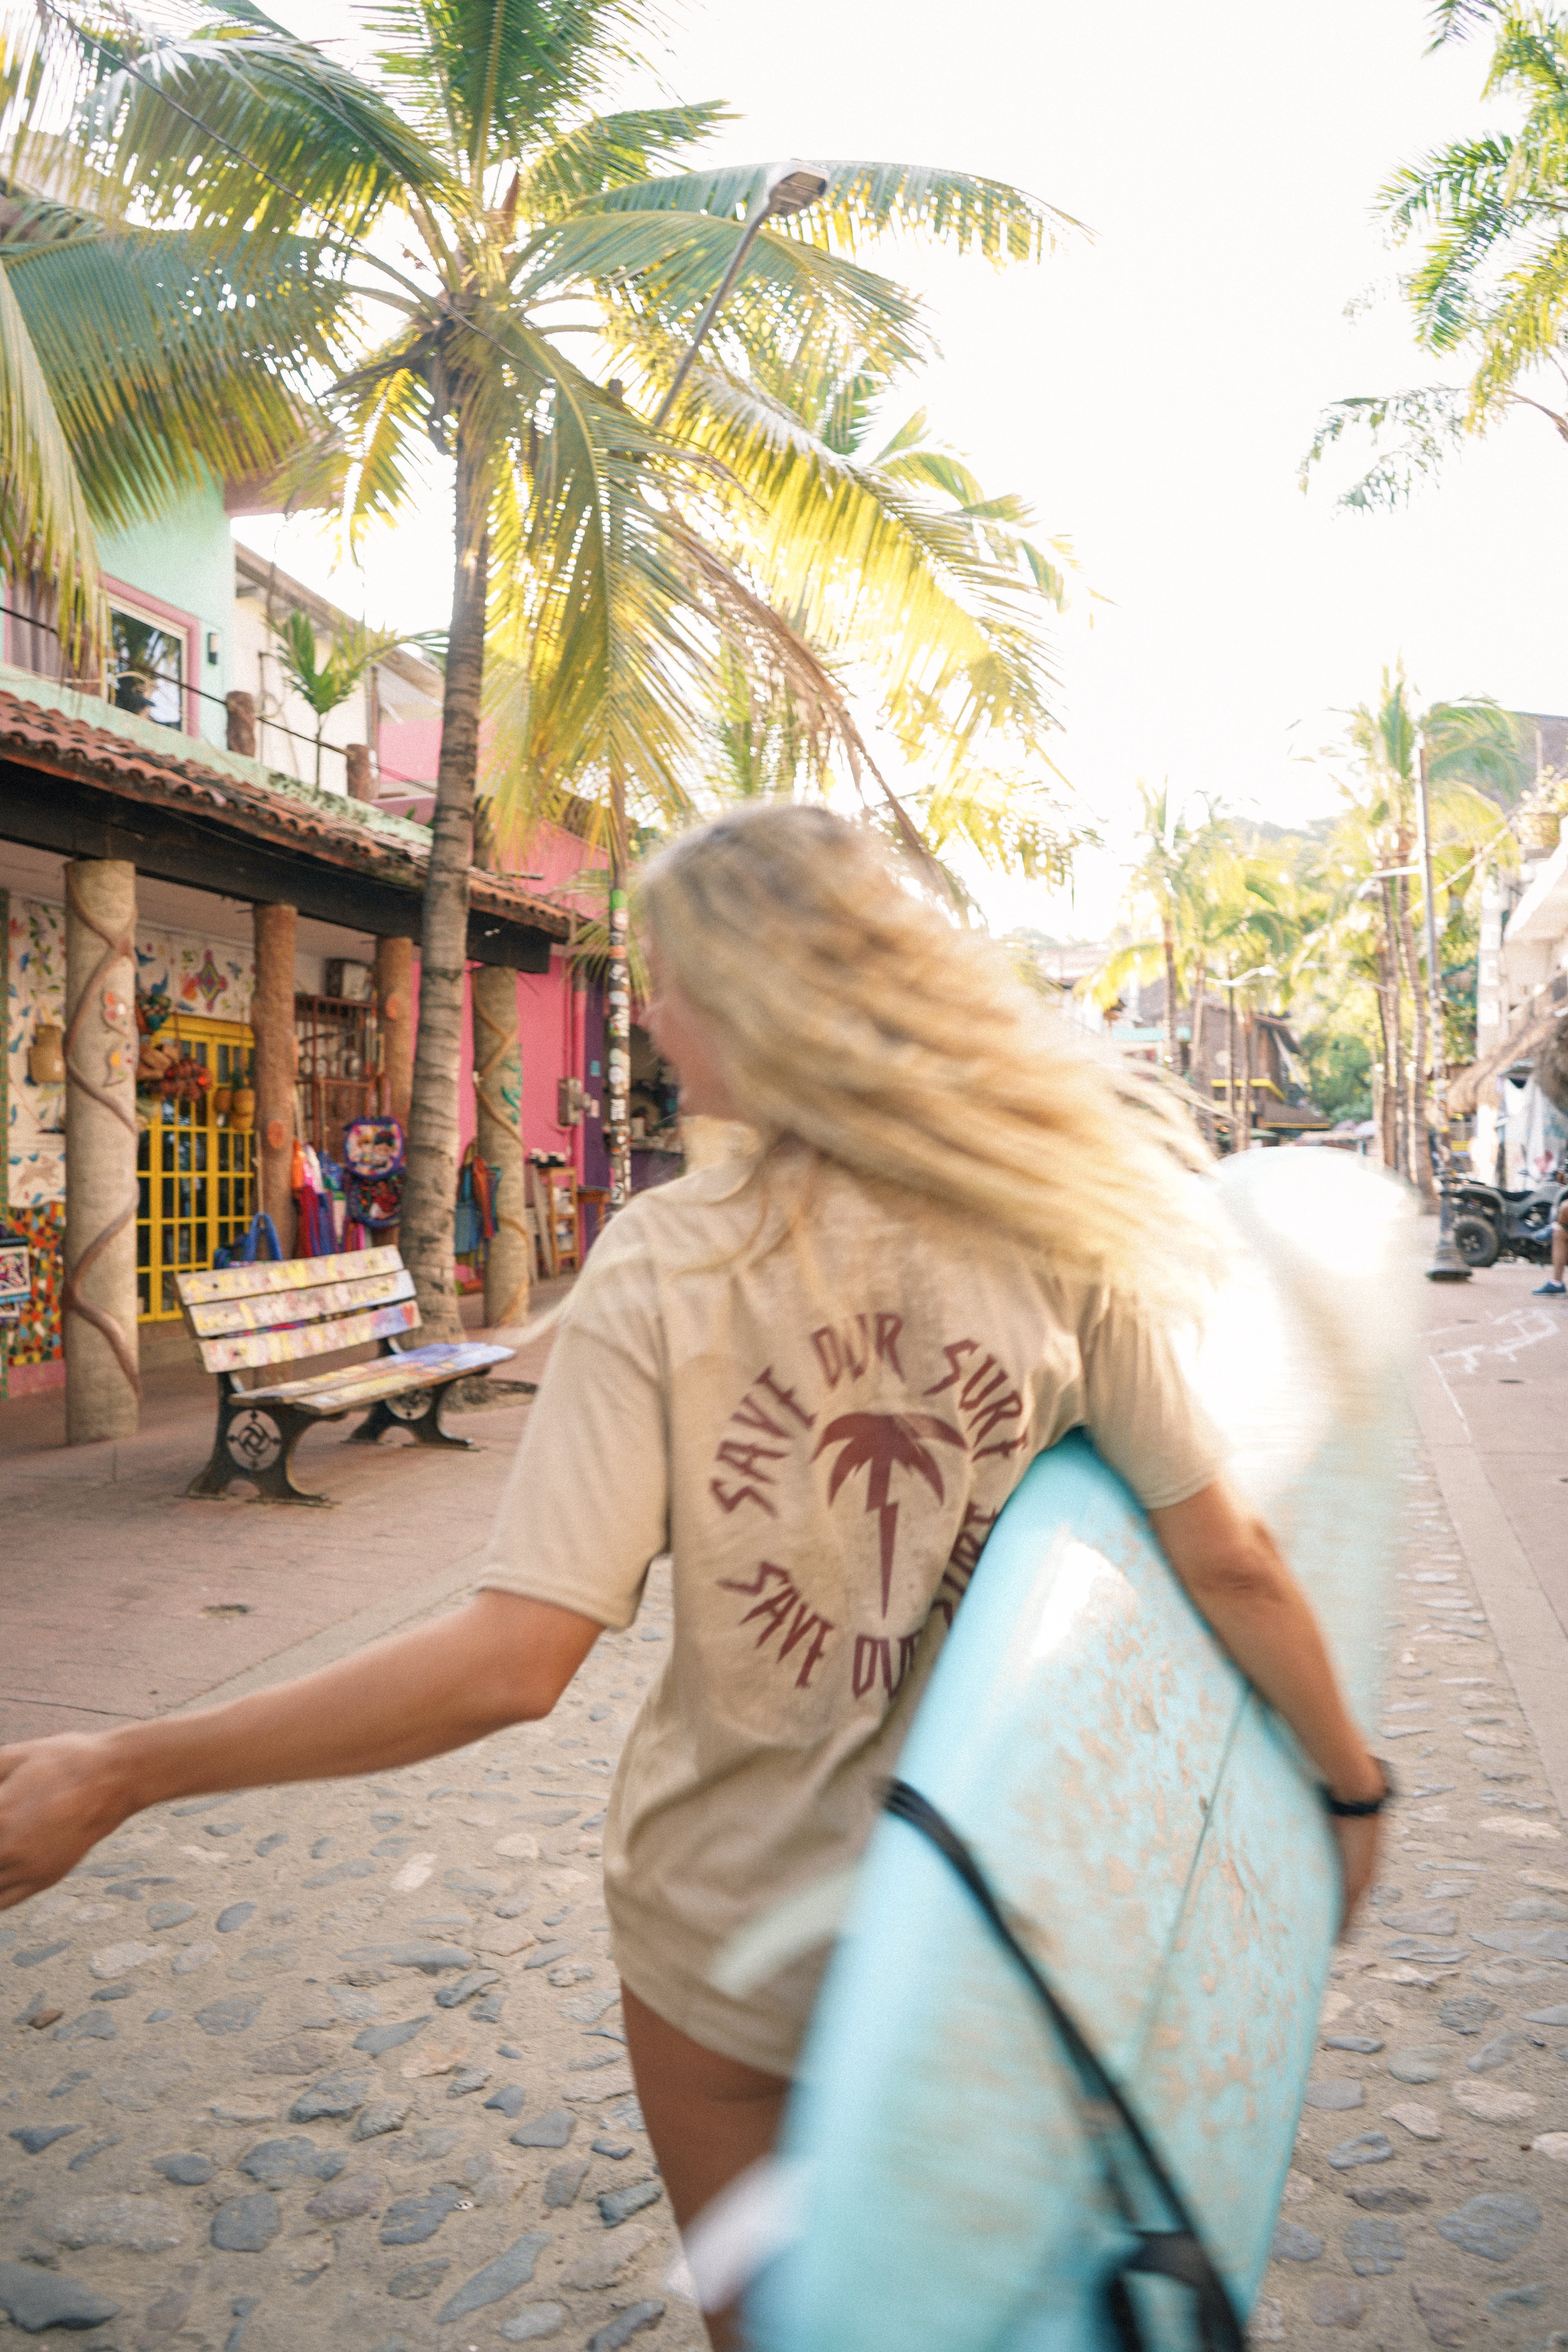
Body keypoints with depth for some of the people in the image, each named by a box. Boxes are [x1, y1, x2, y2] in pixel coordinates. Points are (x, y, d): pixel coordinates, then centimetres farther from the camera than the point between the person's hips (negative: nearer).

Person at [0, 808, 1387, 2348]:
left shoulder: (665, 1268, -21)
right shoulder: (1058, 1236, -12)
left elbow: (513, 1663, -26)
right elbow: (1229, 1565, -9)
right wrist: (1354, 1780, 7)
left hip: (726, 1926, -2)